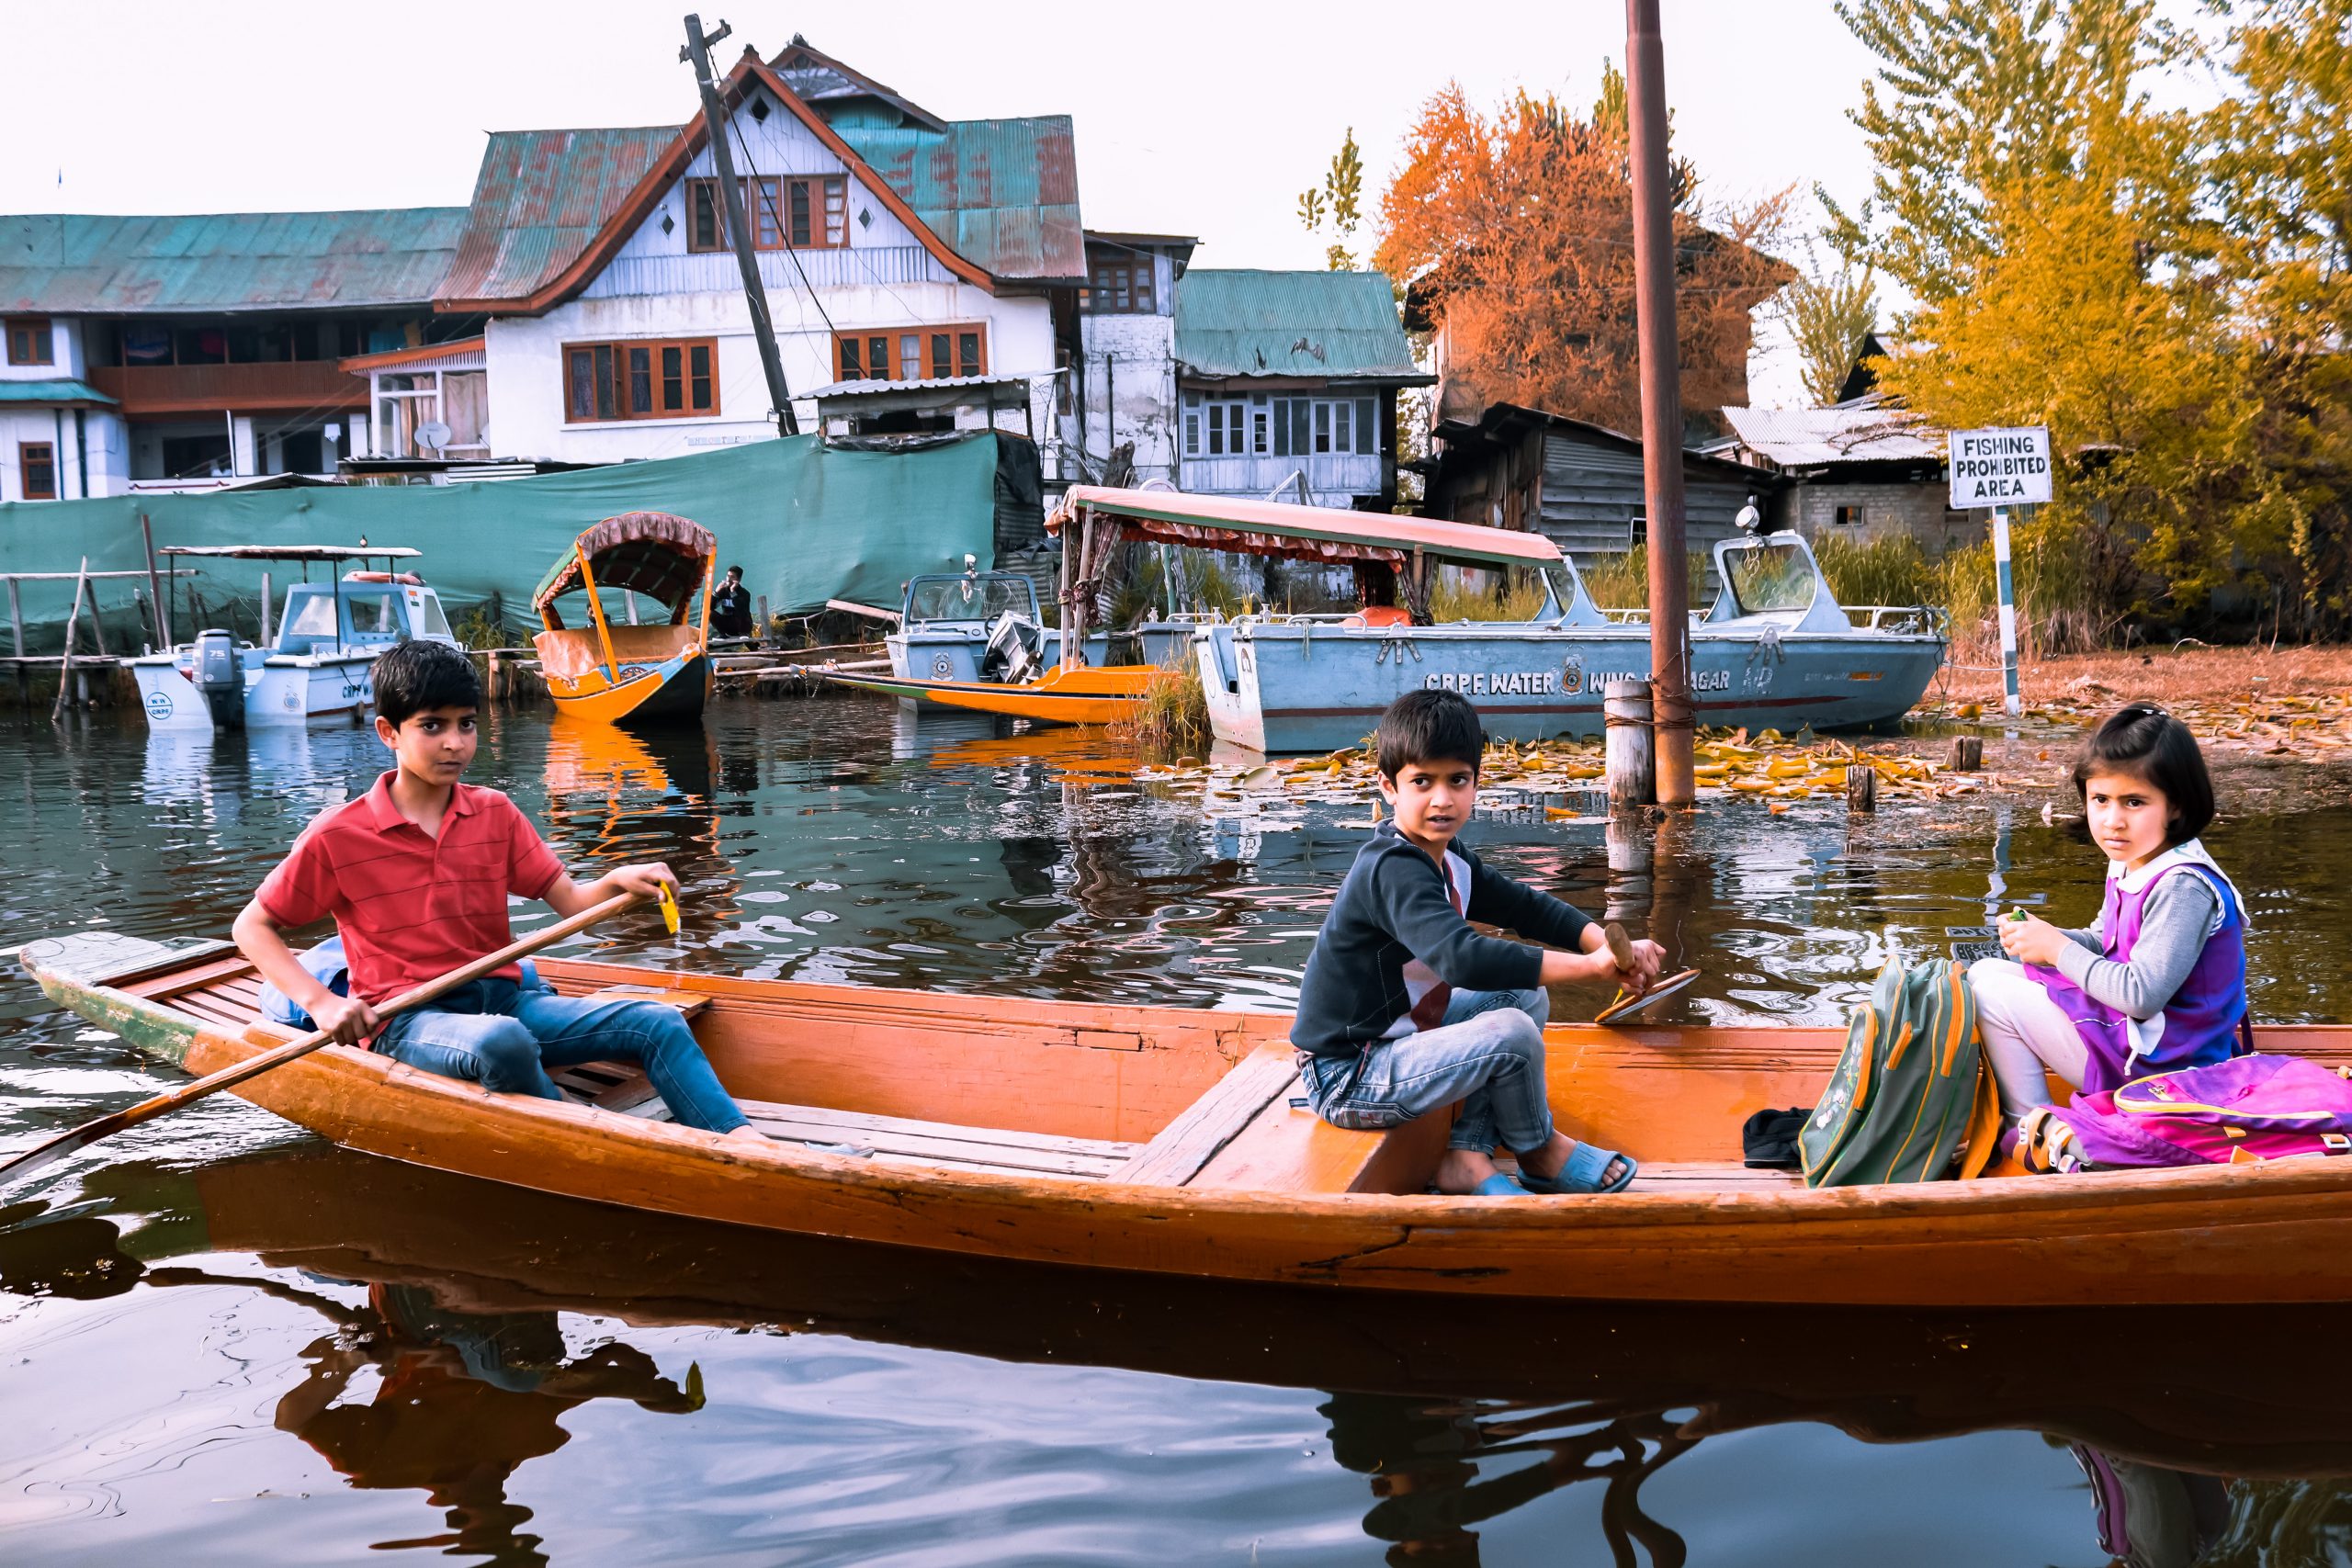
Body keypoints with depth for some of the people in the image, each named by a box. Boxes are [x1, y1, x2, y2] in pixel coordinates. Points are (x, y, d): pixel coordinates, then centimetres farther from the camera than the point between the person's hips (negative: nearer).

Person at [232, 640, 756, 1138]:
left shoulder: (496, 815, 9)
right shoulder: (338, 837, -3)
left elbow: (570, 903, 6)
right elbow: (253, 927, 4)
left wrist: (617, 881, -17)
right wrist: (319, 1002, -12)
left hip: (502, 997, 5)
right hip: (407, 1022, -5)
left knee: (659, 1023, -14)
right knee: (502, 1041, -40)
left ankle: (745, 1145, -24)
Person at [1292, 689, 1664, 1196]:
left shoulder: (1448, 860, 5)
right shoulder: (1394, 871, -25)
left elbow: (1528, 907, 11)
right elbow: (1462, 958, -40)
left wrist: (1609, 945, -9)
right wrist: (1593, 965, -37)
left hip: (1398, 1036, 10)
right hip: (1347, 1080, -10)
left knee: (1527, 997, 11)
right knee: (1512, 1034, -22)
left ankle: (1468, 1155, 5)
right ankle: (1538, 1152, 7)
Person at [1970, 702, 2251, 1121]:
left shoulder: (2182, 887, -26)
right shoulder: (2129, 863, 5)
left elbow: (2142, 994, -30)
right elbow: (2105, 941, 20)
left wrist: (2059, 950, -17)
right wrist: (2044, 936, -2)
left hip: (2157, 1062, -10)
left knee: (1991, 992, -13)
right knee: (1986, 972, 12)